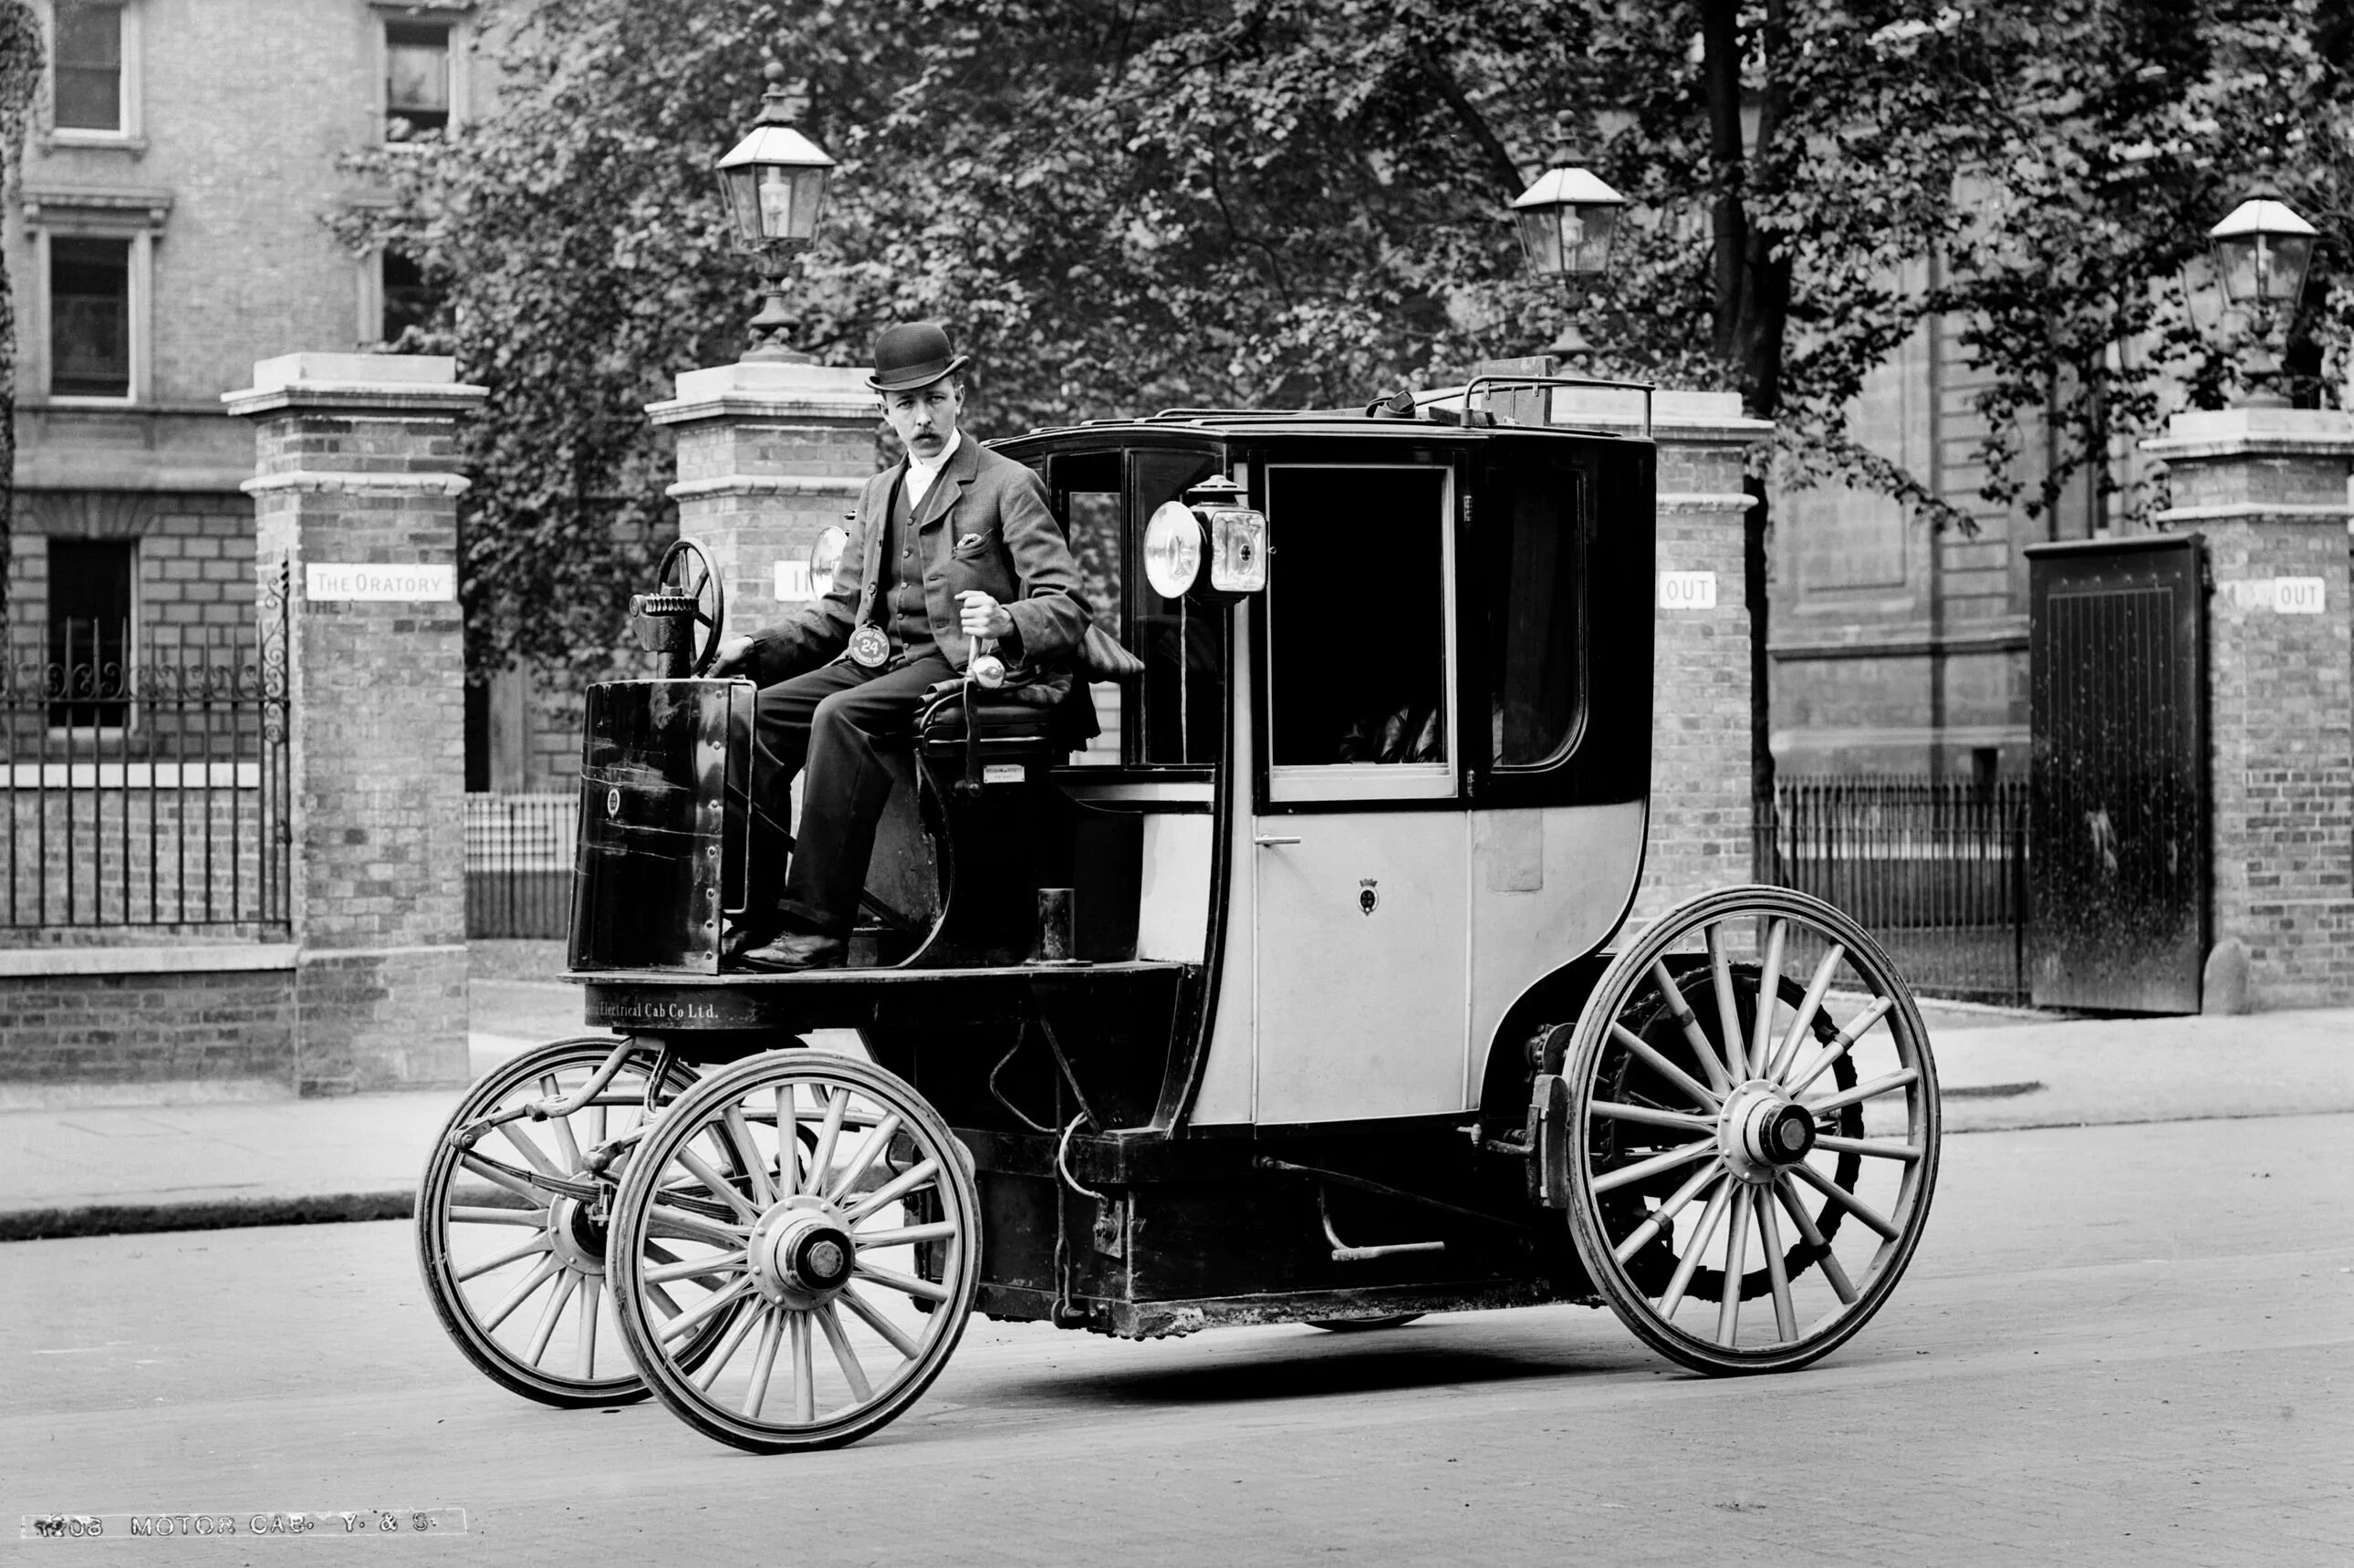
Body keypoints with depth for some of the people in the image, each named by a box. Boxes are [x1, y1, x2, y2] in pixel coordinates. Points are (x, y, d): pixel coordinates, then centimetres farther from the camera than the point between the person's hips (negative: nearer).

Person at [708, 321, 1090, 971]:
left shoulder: (1009, 486, 2)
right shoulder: (879, 493, 23)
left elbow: (1065, 607, -5)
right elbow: (839, 607, 25)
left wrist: (1003, 620, -27)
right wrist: (759, 648, 8)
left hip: (957, 664, -7)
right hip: (875, 659, 7)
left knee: (841, 717, -33)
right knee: (758, 714, -17)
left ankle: (816, 927, -36)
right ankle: (753, 918, -20)